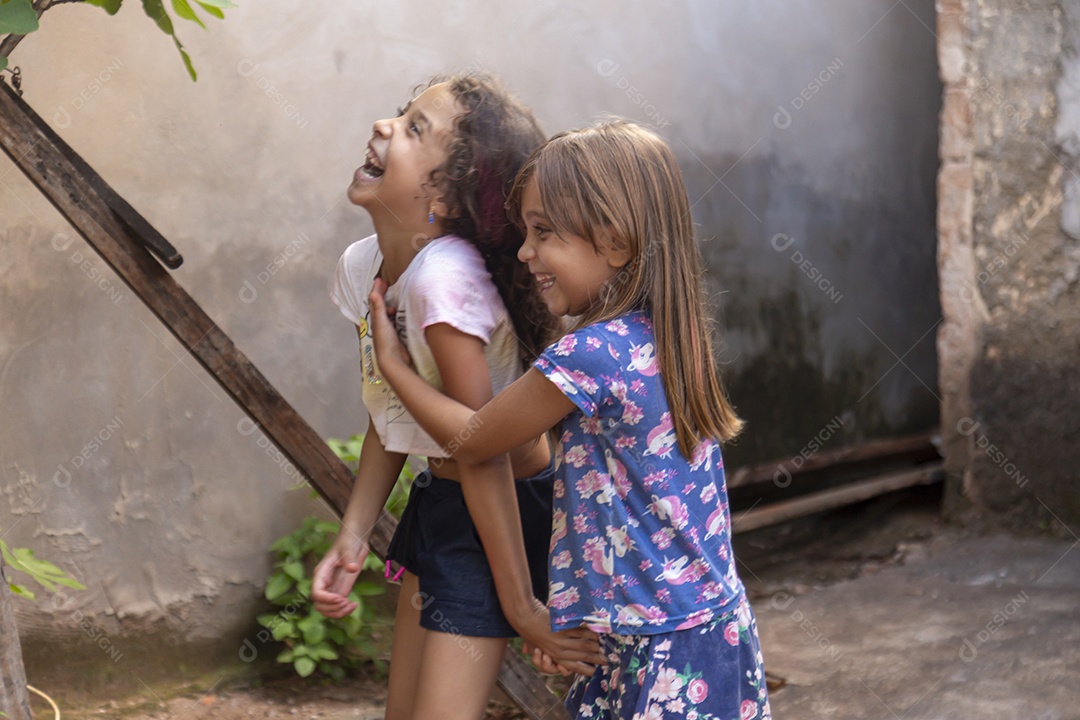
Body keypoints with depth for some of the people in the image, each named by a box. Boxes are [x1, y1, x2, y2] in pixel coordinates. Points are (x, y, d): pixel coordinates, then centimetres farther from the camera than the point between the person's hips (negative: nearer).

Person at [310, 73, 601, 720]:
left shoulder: (443, 278, -30)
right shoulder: (362, 267, -4)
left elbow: (484, 453, -26)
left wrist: (521, 602, -21)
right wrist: (353, 538, 1)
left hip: (506, 514, -9)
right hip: (438, 499, 9)